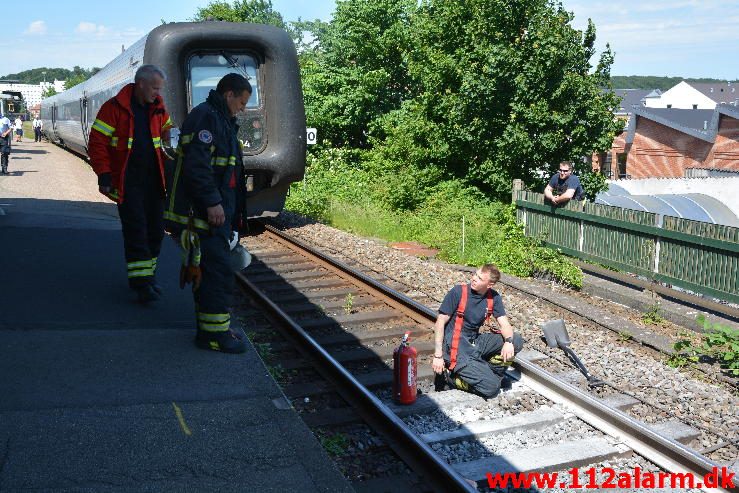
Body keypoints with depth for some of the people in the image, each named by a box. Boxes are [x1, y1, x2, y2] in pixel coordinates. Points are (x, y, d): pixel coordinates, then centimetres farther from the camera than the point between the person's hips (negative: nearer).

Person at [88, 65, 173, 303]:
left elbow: (167, 136, 21)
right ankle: (141, 283, -6)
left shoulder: (158, 109, 8)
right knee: (135, 229, -9)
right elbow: (97, 143, -9)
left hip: (152, 179, 6)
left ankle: (147, 275, 22)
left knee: (155, 229, 7)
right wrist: (104, 175, -13)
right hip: (126, 181, -5)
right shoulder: (114, 108, -9)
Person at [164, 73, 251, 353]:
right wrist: (212, 202, -25)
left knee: (211, 266, 14)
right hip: (206, 211, -11)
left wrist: (231, 208, 26)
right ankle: (214, 333, -3)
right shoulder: (206, 117, -13)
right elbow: (197, 164, -23)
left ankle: (210, 326, 23)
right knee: (218, 269, -9)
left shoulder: (221, 120, 21)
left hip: (217, 207, 11)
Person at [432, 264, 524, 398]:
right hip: (456, 347, -6)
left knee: (516, 341, -10)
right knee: (491, 387, -18)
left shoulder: (493, 297, 1)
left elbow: (504, 324, -3)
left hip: (475, 342, 6)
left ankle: (487, 371, 2)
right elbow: (440, 323, -12)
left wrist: (508, 341, -26)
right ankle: (452, 375, 3)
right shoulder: (458, 292, -14)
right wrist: (438, 356, -16)